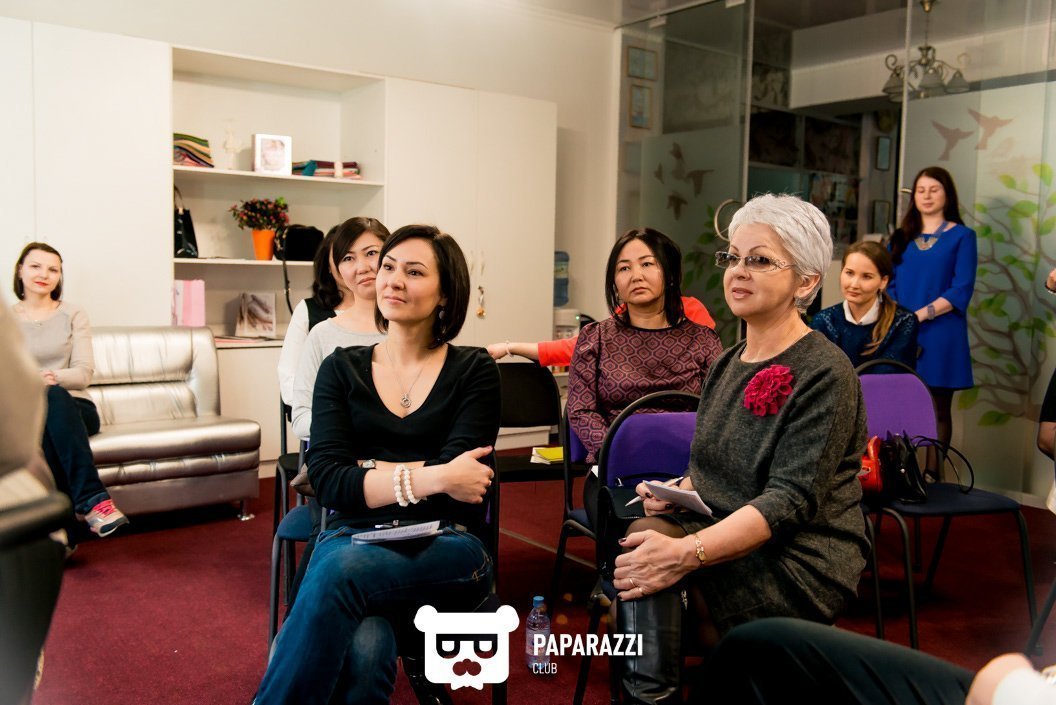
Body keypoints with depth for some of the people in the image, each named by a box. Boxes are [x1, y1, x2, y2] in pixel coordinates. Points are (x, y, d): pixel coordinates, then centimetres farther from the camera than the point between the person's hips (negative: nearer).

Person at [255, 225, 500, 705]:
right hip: (352, 538, 1)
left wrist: (367, 471, -8)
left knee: (343, 569, -34)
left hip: (447, 549, -1)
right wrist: (428, 478, -16)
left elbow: (457, 475, -6)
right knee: (362, 653, -34)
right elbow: (326, 479, -4)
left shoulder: (473, 370, 8)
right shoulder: (341, 369, 11)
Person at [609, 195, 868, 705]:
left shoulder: (824, 372, -10)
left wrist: (689, 552, -32)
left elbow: (790, 501, -20)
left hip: (797, 562, -6)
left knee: (650, 568, -29)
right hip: (720, 534, 6)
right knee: (643, 541, -26)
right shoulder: (728, 364, 14)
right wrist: (678, 491, -3)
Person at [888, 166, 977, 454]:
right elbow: (890, 283, 10)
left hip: (940, 333, -3)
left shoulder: (961, 236, 4)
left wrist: (920, 315, -16)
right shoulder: (902, 237, 15)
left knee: (939, 410, 1)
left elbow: (961, 289, -6)